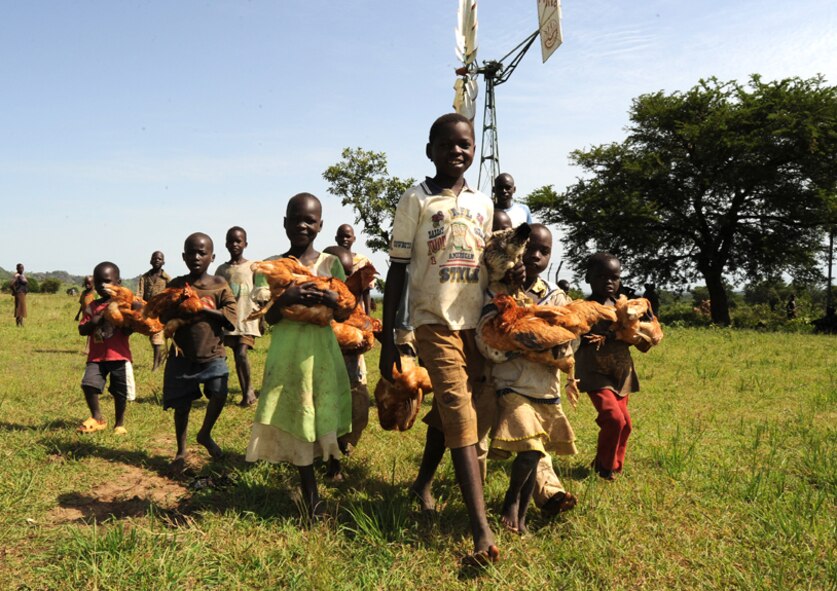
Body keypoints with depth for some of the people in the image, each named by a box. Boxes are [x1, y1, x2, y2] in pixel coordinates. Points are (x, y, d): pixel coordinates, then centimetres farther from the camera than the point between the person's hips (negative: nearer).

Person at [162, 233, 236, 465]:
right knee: (181, 405, 8)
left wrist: (203, 309, -18)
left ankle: (205, 434, 10)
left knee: (219, 393, -19)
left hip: (213, 354, -1)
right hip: (182, 355, 1)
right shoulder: (175, 285, 3)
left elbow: (231, 317, -8)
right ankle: (181, 451, 29)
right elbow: (164, 318, 4)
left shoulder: (219, 284, 0)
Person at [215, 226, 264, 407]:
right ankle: (247, 392, 17)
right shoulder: (221, 269, 8)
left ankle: (248, 389, 1)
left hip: (248, 319, -3)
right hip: (229, 320, 4)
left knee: (242, 354, -17)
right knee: (237, 357, 7)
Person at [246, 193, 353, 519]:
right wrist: (286, 297, -22)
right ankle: (311, 494, 14)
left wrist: (329, 299, -19)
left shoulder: (330, 263, 4)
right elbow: (269, 317, -2)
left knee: (323, 419, -1)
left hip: (321, 350, 0)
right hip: (287, 351, 0)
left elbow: (344, 314, 2)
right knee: (295, 423, 3)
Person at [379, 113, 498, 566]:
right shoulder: (415, 201, -2)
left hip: (477, 323, 5)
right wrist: (387, 339, -7)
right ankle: (483, 533, -17)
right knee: (461, 416, -15)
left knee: (447, 409, 16)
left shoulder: (483, 204, 11)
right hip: (434, 321, -5)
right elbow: (397, 269, -3)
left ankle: (423, 482, 39)